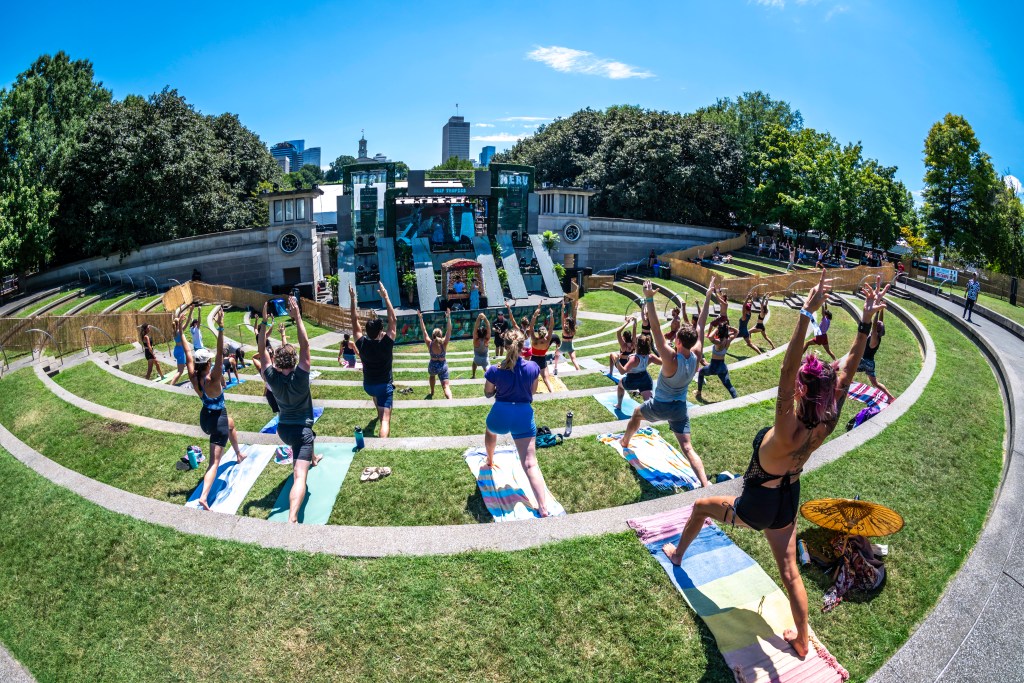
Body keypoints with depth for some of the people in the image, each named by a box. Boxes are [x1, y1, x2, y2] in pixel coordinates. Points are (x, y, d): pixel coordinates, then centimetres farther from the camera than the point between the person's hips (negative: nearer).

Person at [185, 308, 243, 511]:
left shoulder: (193, 377, -9)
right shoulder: (212, 379, -26)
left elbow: (188, 354, -1)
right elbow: (221, 354, -36)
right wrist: (220, 329, -43)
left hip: (205, 416, 8)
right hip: (217, 419, -8)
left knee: (230, 422, 39)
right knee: (214, 461, -4)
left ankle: (238, 454, 58)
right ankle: (203, 497, -10)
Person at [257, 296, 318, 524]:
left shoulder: (271, 377, -11)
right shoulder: (299, 377, -21)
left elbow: (261, 349, -4)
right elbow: (305, 345, -24)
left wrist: (265, 321, -7)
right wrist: (297, 318, -26)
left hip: (283, 428, 7)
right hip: (301, 430, -7)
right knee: (299, 476, -16)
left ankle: (313, 458, 72)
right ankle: (292, 519, -31)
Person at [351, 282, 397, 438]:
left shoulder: (362, 343, -13)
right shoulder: (386, 344, -21)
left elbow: (355, 322, -5)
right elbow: (393, 320, -17)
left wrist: (352, 299, -7)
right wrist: (385, 297, -15)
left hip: (367, 385, 5)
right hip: (384, 385, -5)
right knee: (385, 419, -12)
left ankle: (379, 413, 68)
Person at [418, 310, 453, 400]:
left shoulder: (429, 343, -15)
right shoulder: (444, 343, -18)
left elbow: (424, 331, -10)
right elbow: (449, 330, -20)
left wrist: (420, 318, -9)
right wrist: (448, 317, -24)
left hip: (432, 366, 2)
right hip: (443, 366, -2)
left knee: (432, 375, 38)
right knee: (445, 386, -7)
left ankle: (432, 392, 49)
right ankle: (450, 399, -31)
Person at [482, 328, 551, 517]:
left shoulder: (495, 370, -12)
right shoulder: (533, 368, -8)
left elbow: (488, 394, 3)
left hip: (500, 414, 0)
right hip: (524, 415, 0)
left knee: (490, 432, 39)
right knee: (530, 464, -4)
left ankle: (489, 461, 65)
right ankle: (544, 509, -14)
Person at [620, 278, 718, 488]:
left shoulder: (671, 359, -29)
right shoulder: (696, 356, -14)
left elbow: (656, 330, -36)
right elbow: (700, 326, -7)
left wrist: (649, 300, -39)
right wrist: (708, 297, -1)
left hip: (659, 406, -3)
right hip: (680, 408, 3)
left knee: (637, 413, 29)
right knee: (688, 447, 0)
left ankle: (625, 441, 52)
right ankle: (705, 485, -14)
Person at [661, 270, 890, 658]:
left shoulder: (789, 431, -38)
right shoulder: (826, 424, -20)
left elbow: (786, 370, -50)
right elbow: (849, 367, -17)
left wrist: (807, 312, -55)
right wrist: (867, 320, -21)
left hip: (755, 508, -5)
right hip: (787, 503, 5)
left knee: (701, 507, 23)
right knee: (790, 573, 21)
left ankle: (677, 554, 47)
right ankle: (802, 640, 36)